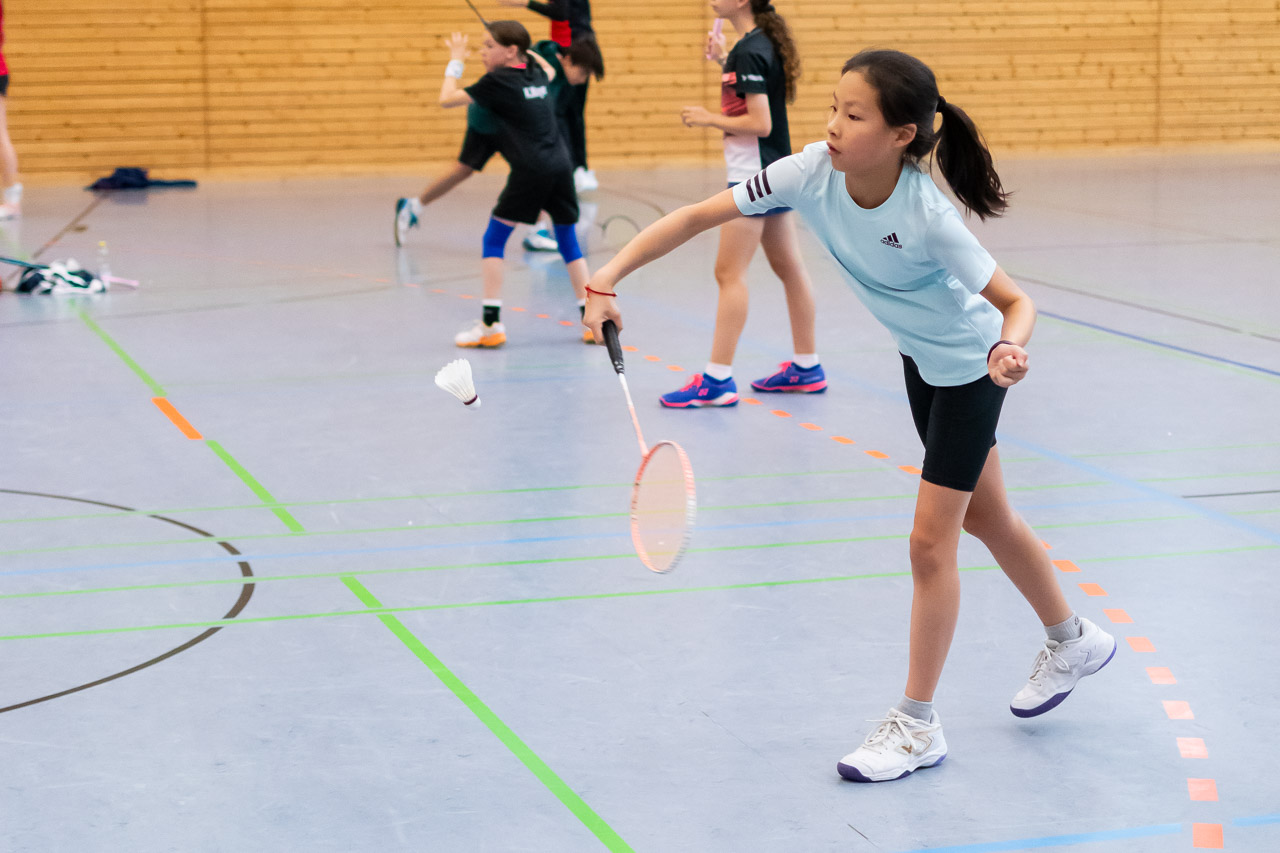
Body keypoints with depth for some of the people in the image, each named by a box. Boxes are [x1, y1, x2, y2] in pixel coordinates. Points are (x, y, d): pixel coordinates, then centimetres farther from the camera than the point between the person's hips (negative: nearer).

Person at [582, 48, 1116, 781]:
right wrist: (608, 279, -33)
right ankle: (1073, 642, 45)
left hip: (972, 363, -7)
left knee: (931, 539, -5)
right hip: (920, 357, 7)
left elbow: (1015, 300, -29)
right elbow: (698, 216, -24)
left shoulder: (927, 217, -37)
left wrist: (1011, 348, -51)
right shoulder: (813, 173, -24)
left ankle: (918, 726, 9)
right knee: (984, 517, 22)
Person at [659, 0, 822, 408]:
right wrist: (724, 60, 17)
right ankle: (806, 368, 21)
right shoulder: (765, 43, 9)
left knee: (730, 274, -8)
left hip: (753, 175, -10)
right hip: (775, 173, 10)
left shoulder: (749, 51, -18)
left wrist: (710, 119, -14)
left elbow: (760, 123, -22)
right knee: (789, 267, 14)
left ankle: (717, 381, -8)